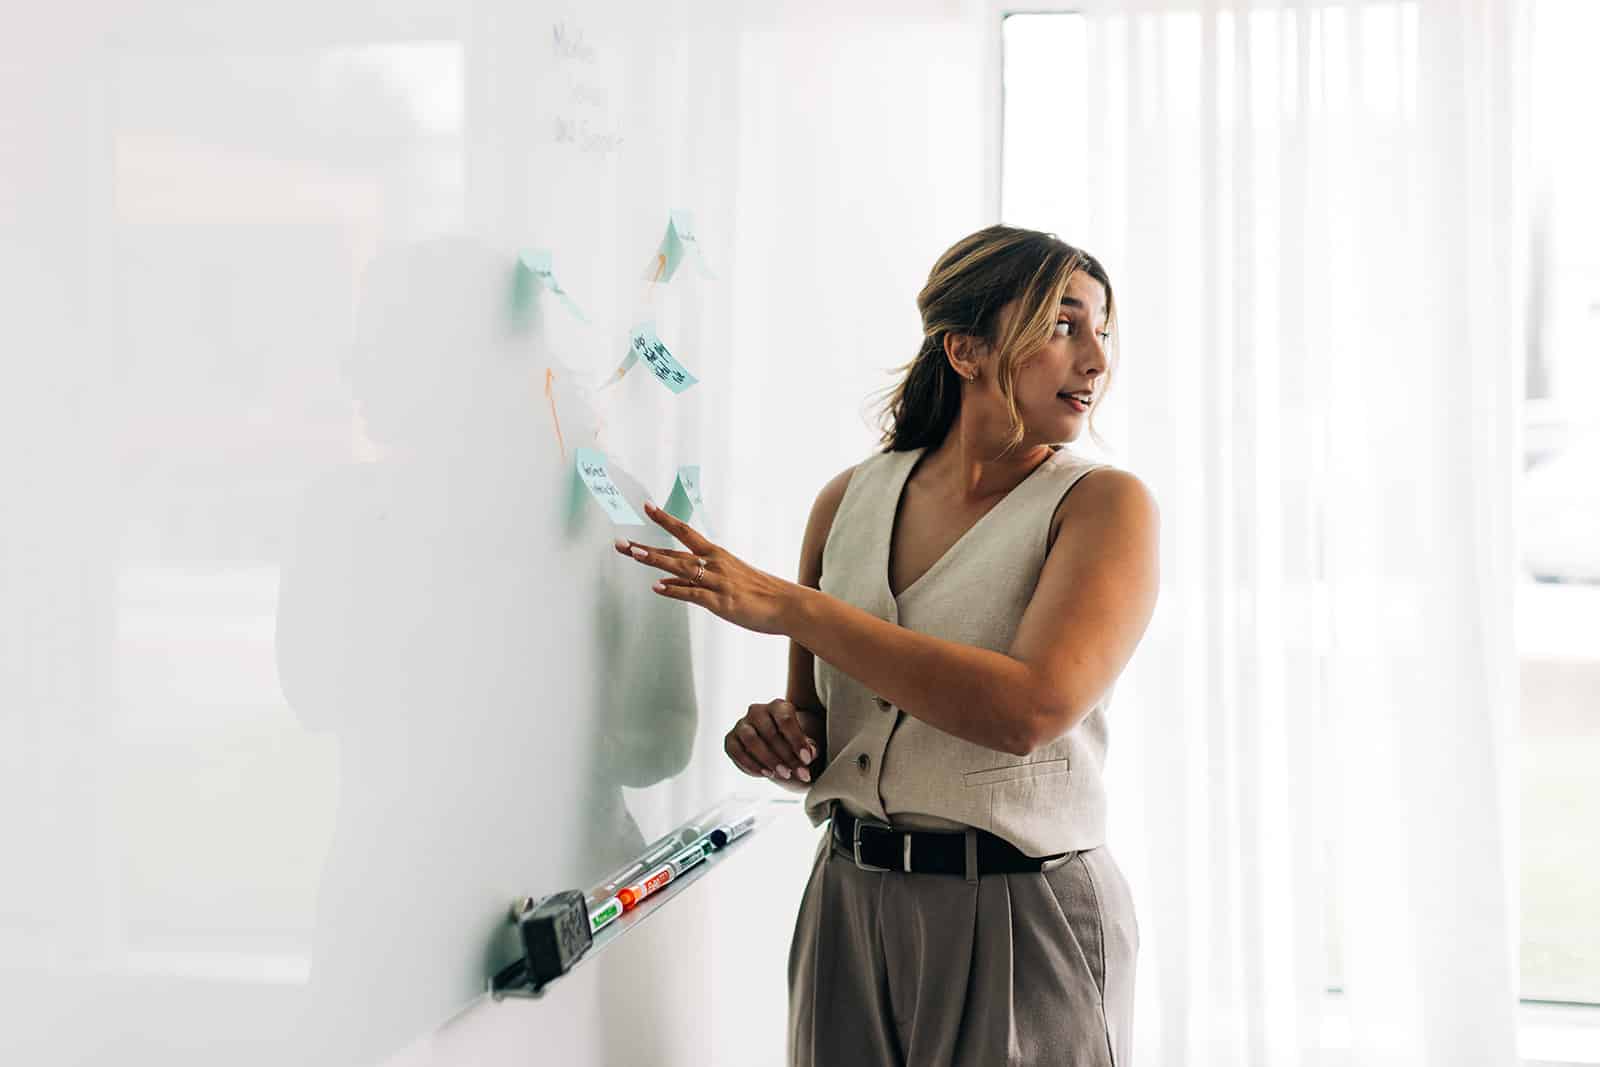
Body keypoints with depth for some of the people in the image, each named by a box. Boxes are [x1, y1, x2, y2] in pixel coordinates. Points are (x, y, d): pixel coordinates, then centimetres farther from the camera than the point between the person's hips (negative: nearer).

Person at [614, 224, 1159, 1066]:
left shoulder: (1104, 504, -10)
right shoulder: (850, 500, 3)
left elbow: (1031, 708, -26)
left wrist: (791, 607, -22)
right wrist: (782, 735, -11)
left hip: (1019, 919, -4)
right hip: (851, 901, 4)